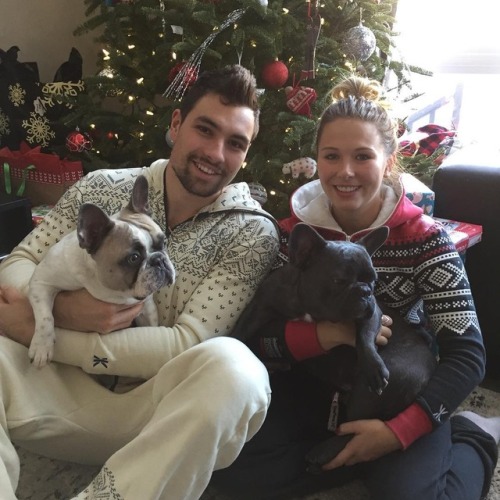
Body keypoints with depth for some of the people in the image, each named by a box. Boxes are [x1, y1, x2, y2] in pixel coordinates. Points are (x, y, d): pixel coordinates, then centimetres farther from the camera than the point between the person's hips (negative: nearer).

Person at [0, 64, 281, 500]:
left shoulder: (253, 232, -8)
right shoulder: (102, 188, 3)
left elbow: (187, 344, -16)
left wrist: (40, 331, -19)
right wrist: (61, 309, -21)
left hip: (156, 414, -2)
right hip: (67, 390, 3)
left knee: (233, 368, -33)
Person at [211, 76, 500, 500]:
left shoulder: (423, 238, -14)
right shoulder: (295, 231, -9)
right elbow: (253, 333, -10)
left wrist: (399, 432, -27)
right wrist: (321, 335, -29)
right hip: (317, 385, 2)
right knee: (231, 465, -18)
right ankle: (369, 460, -2)